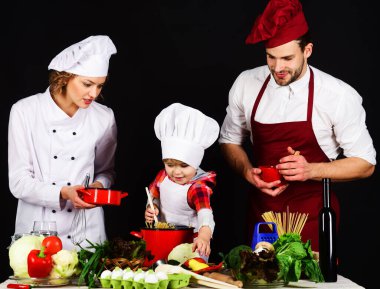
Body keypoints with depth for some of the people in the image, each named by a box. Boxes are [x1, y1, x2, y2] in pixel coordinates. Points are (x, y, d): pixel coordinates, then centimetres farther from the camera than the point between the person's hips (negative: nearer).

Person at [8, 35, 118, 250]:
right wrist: (62, 193, -23)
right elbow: (19, 181, -8)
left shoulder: (104, 117, -2)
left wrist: (99, 185, -10)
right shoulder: (25, 111, -8)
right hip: (37, 231, -1)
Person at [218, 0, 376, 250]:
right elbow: (230, 141, 9)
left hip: (313, 218, -3)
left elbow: (365, 164, -7)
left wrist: (311, 170, -22)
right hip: (261, 210, 3)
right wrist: (248, 171, -10)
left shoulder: (340, 96, -15)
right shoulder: (246, 84, -5)